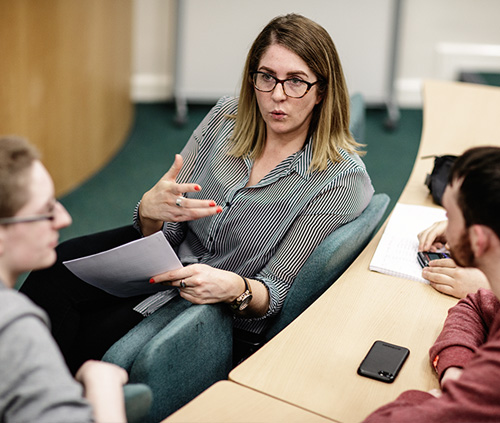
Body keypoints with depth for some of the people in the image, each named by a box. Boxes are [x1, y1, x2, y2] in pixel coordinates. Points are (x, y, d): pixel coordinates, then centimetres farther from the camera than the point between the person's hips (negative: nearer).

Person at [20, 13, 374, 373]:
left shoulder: (341, 178, -17)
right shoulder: (226, 118, -3)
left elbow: (275, 291, -14)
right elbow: (163, 233, -2)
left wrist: (235, 289, -38)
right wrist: (150, 211, -27)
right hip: (166, 258, 5)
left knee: (86, 341, -25)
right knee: (59, 267, -21)